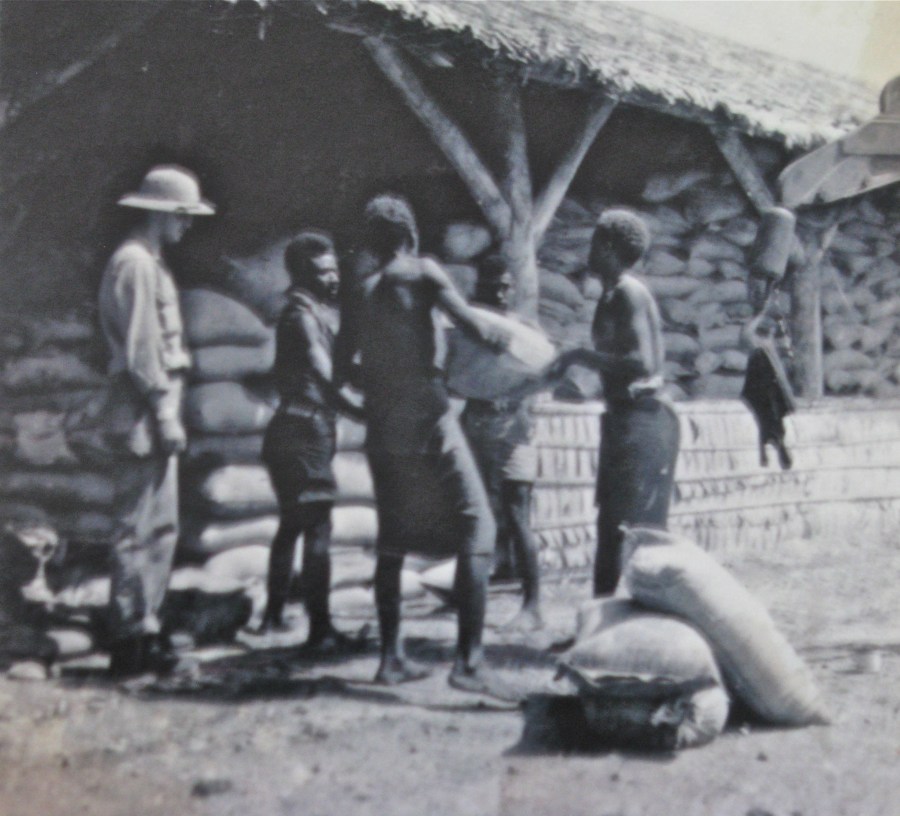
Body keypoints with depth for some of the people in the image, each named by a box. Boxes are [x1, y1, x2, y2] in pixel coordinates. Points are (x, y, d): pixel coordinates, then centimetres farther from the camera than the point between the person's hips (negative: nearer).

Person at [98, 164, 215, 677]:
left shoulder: (152, 264, 20)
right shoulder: (135, 264, -11)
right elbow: (141, 349, -18)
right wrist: (165, 417, -18)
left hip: (156, 415, 11)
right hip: (144, 417, -11)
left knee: (161, 528, 13)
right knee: (140, 529, -8)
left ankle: (145, 632, 19)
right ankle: (129, 641, -4)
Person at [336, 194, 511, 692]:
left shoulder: (360, 293, 11)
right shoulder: (422, 273, -3)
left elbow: (345, 365, 14)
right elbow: (473, 325, -13)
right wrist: (506, 340, 5)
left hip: (382, 427, 6)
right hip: (429, 420, -6)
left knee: (393, 540, 15)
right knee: (475, 530, -2)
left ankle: (391, 657, 15)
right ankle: (468, 660, -10)